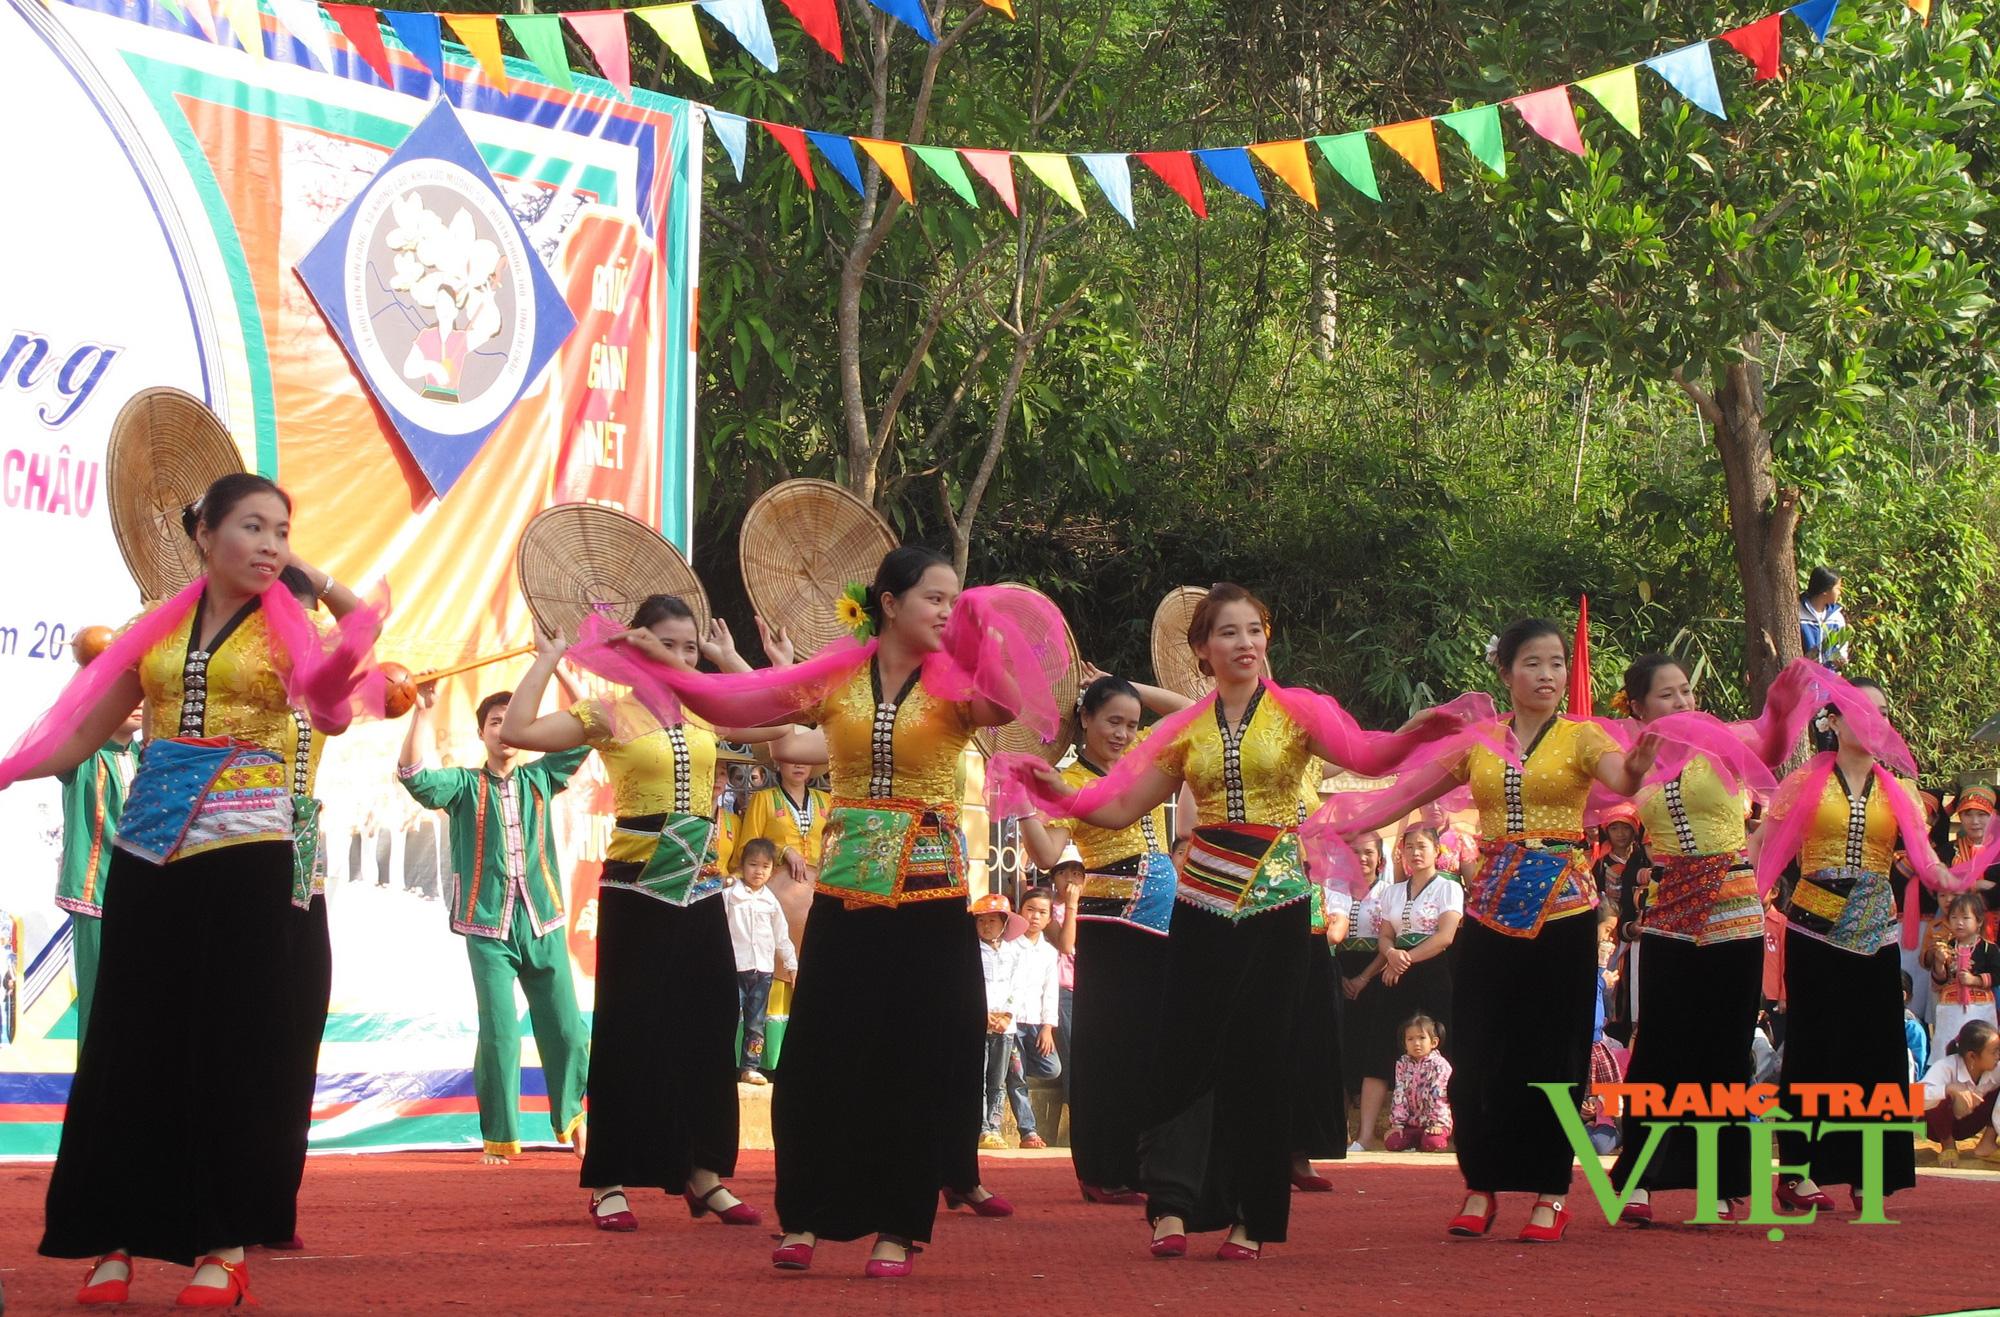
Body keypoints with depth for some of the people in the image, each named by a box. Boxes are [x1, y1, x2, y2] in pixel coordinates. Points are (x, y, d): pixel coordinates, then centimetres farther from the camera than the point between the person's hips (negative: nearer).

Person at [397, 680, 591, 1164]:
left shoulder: (540, 778, 11)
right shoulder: (465, 785, 4)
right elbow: (414, 774, -14)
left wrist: (560, 671, -3)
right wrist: (424, 710, -19)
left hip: (543, 923, 2)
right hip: (489, 928, -2)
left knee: (565, 1030, 4)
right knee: (499, 1034, -6)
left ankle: (572, 1119, 23)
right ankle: (498, 1136, 5)